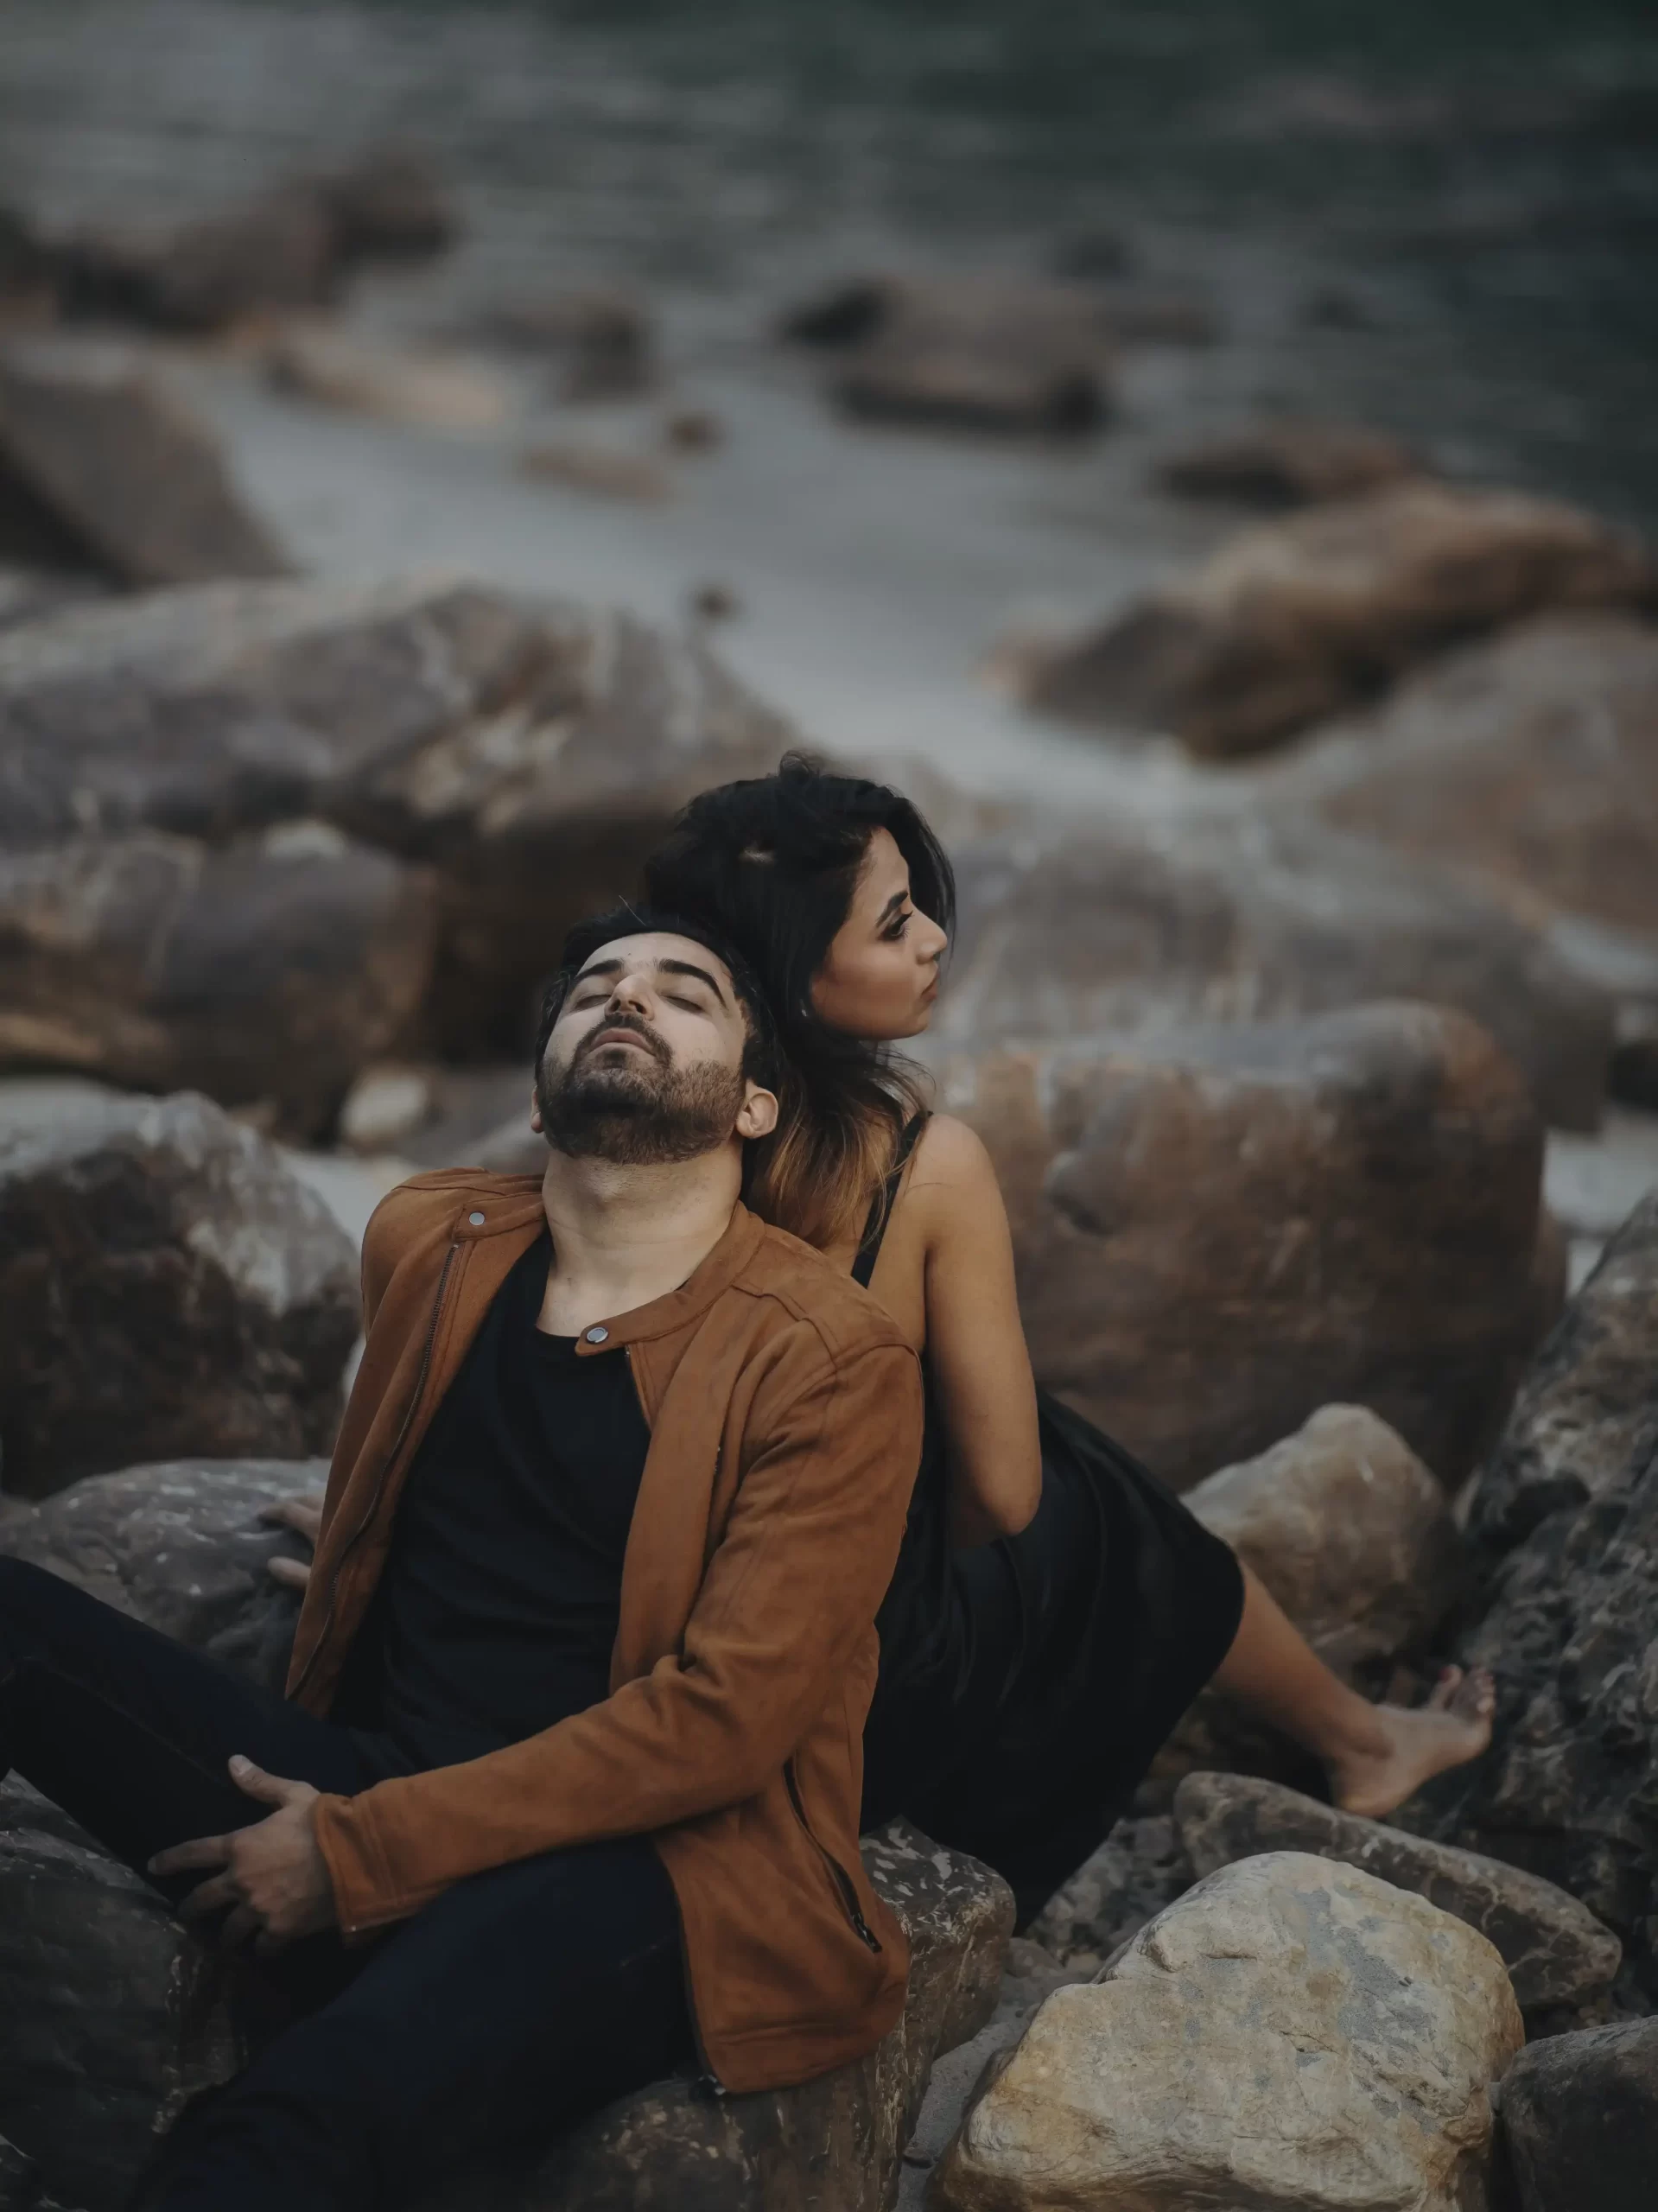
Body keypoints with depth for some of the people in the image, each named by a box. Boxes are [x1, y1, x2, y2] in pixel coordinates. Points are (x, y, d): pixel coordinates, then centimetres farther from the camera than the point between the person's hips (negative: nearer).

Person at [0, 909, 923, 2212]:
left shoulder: (834, 1359, -3)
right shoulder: (424, 1246, 14)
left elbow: (728, 1713, -12)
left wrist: (362, 1854, -15)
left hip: (639, 1873, -6)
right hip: (353, 1800, 6)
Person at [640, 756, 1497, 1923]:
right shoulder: (930, 1165, -26)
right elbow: (1003, 1493, -16)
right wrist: (928, 1557, 7)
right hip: (885, 1681, -4)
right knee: (1122, 1526, 25)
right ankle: (1360, 1741, 52)